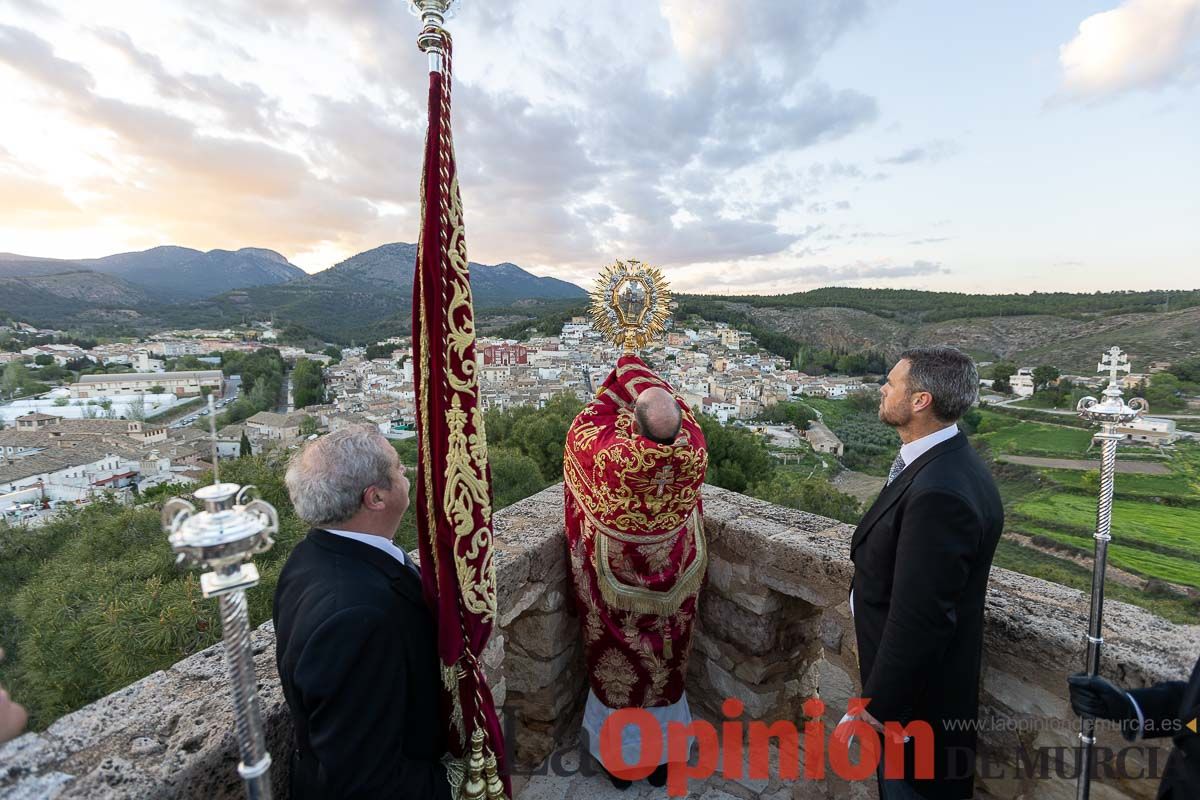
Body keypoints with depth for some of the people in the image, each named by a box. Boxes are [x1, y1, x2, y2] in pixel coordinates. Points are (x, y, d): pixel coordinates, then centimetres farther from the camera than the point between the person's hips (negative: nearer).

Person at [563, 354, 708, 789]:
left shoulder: (605, 454, -32)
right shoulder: (694, 454, -25)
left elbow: (585, 422, -10)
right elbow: (680, 415, -4)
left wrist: (620, 378, 2)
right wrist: (642, 375, 7)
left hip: (615, 582, -2)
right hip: (674, 584, 2)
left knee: (616, 671, 22)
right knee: (666, 670, 25)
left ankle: (620, 761, 45)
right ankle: (662, 757, 48)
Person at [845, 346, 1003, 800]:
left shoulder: (939, 492, -33)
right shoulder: (944, 462, -2)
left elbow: (918, 619, -29)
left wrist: (876, 707, -18)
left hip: (917, 688, -8)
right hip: (912, 672, 8)